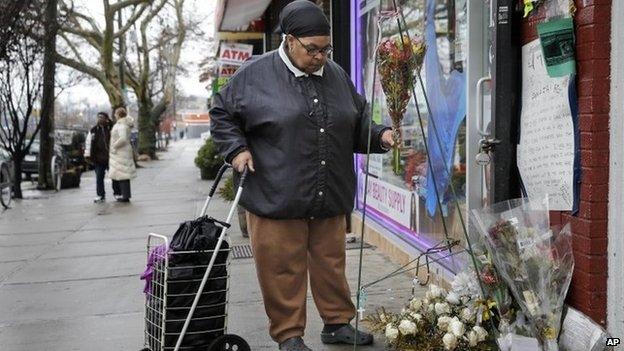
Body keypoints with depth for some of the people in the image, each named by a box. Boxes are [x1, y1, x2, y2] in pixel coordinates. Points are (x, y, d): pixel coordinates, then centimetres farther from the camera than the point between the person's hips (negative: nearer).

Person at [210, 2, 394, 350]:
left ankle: (338, 323, 31)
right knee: (283, 270, 3)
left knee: (331, 265, 15)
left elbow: (358, 123, 21)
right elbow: (222, 114, 6)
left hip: (330, 200, 5)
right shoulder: (255, 74, -4)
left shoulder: (337, 76, 11)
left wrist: (379, 134, 3)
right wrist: (237, 148, -7)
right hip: (276, 199, -4)